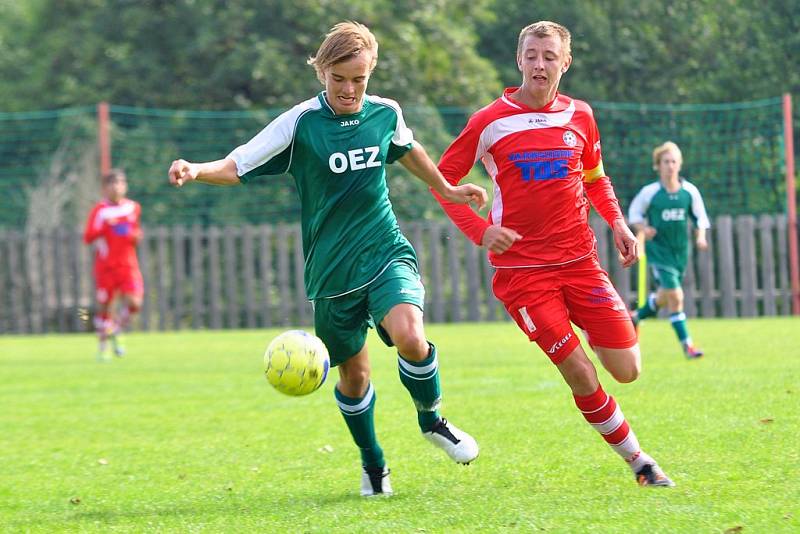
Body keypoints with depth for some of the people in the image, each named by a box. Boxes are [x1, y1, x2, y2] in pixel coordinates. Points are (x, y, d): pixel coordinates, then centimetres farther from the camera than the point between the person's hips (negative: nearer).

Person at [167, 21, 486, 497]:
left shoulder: (386, 114, -1)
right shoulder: (300, 123, -12)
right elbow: (237, 167, -15)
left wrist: (446, 190, 33)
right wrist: (195, 171, -35)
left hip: (387, 253, 1)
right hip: (333, 272, -1)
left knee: (410, 338, -25)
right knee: (353, 375, 8)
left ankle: (432, 419, 4)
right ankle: (373, 465, 33)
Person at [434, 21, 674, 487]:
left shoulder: (579, 116, 7)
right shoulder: (490, 122, -5)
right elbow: (442, 179, 1)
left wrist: (618, 224, 6)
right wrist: (481, 230, -12)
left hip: (580, 260, 3)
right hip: (522, 269, -3)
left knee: (627, 370, -5)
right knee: (581, 375, -10)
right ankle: (638, 460, 7)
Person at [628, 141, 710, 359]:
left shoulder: (690, 191, -3)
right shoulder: (649, 192, -10)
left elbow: (700, 217, 7)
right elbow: (634, 213, 4)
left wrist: (701, 236, -10)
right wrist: (643, 229, -15)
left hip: (680, 251, 4)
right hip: (658, 249, -4)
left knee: (664, 297, 17)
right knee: (675, 295, -16)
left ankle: (636, 316, 48)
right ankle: (686, 344, -10)